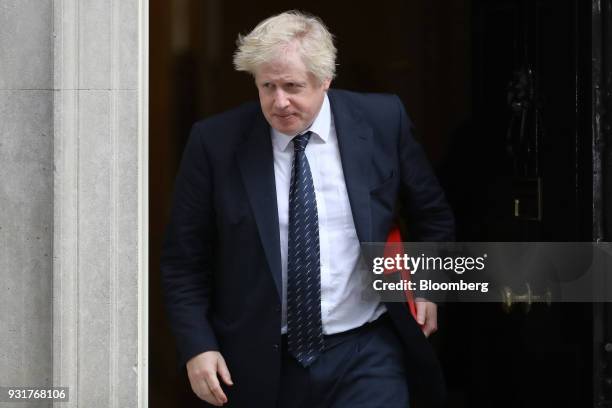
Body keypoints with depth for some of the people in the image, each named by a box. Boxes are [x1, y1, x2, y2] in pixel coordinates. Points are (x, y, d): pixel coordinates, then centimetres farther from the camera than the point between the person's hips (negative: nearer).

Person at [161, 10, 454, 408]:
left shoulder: (383, 121, -3)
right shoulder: (216, 141, -6)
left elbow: (432, 214, 13)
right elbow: (184, 257, 0)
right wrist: (197, 345, -7)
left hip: (365, 358, 0)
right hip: (262, 365, 0)